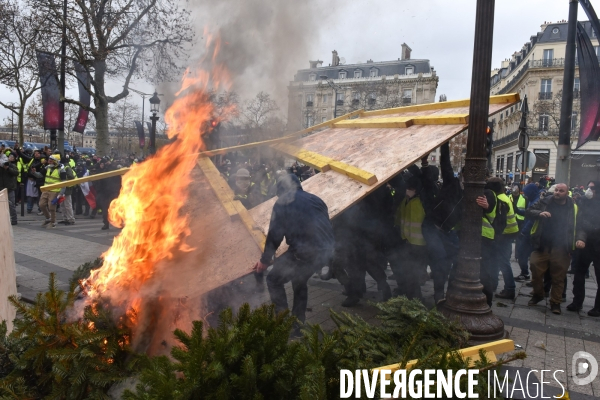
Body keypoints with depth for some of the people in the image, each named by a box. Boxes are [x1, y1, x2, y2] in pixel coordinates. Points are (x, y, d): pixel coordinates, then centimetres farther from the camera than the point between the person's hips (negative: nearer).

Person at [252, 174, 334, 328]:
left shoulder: (282, 203, 7)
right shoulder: (316, 200, 22)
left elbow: (275, 235, 4)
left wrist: (264, 260, 16)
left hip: (304, 252, -7)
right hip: (326, 251, 7)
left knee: (274, 280, 14)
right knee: (300, 283, 30)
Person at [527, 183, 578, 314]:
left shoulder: (573, 208, 5)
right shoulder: (545, 202, 3)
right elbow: (528, 211, 2)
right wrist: (539, 213, -16)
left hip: (561, 249, 0)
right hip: (542, 246, 1)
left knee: (558, 277, 6)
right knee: (536, 272, 5)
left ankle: (555, 302, 19)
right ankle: (537, 294, 28)